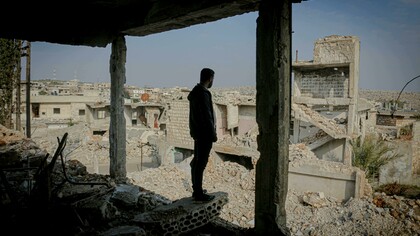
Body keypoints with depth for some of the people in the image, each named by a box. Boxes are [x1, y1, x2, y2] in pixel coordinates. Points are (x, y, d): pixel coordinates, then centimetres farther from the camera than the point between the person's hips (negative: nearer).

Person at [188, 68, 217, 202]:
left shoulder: (195, 91, 13)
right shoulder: (203, 93, -19)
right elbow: (207, 116, -21)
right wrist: (213, 134, -15)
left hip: (197, 133, 10)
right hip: (204, 134, -10)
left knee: (196, 161, 15)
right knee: (201, 163, -4)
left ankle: (196, 190, 26)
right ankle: (199, 194, 3)